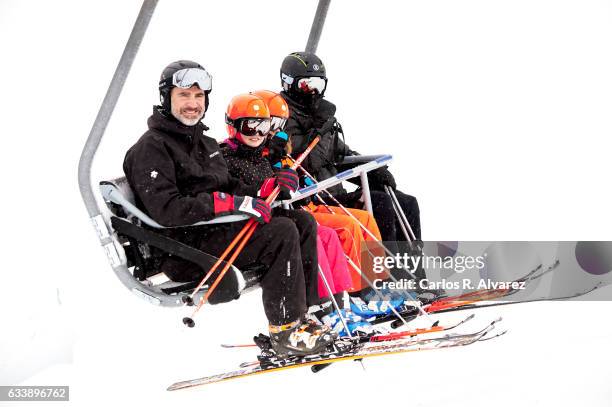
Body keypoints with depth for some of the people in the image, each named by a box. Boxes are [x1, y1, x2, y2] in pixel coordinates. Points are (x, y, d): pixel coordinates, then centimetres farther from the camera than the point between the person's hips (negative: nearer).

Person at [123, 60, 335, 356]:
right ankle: (286, 330, -18)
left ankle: (303, 313, -1)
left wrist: (261, 192, -1)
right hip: (183, 249, -9)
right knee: (282, 233, -23)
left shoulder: (204, 143, 22)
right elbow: (166, 210, -22)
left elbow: (228, 187, 21)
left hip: (213, 229, 9)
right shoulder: (151, 148, -9)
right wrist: (232, 203, -25)